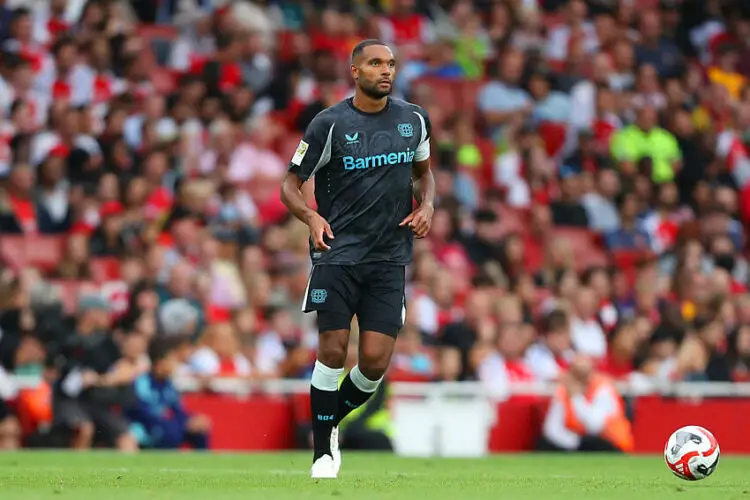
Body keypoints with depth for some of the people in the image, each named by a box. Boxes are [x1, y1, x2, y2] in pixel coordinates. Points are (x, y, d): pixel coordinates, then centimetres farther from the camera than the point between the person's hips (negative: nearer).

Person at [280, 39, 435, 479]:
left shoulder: (414, 120, 7)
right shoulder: (330, 124, -5)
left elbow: (423, 171, 25)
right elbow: (291, 184, 1)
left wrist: (427, 205, 4)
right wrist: (311, 217, -19)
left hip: (390, 257, 3)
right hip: (338, 251, -3)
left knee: (376, 360, -6)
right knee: (333, 350, -9)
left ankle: (334, 419, 23)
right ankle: (323, 449, 5)